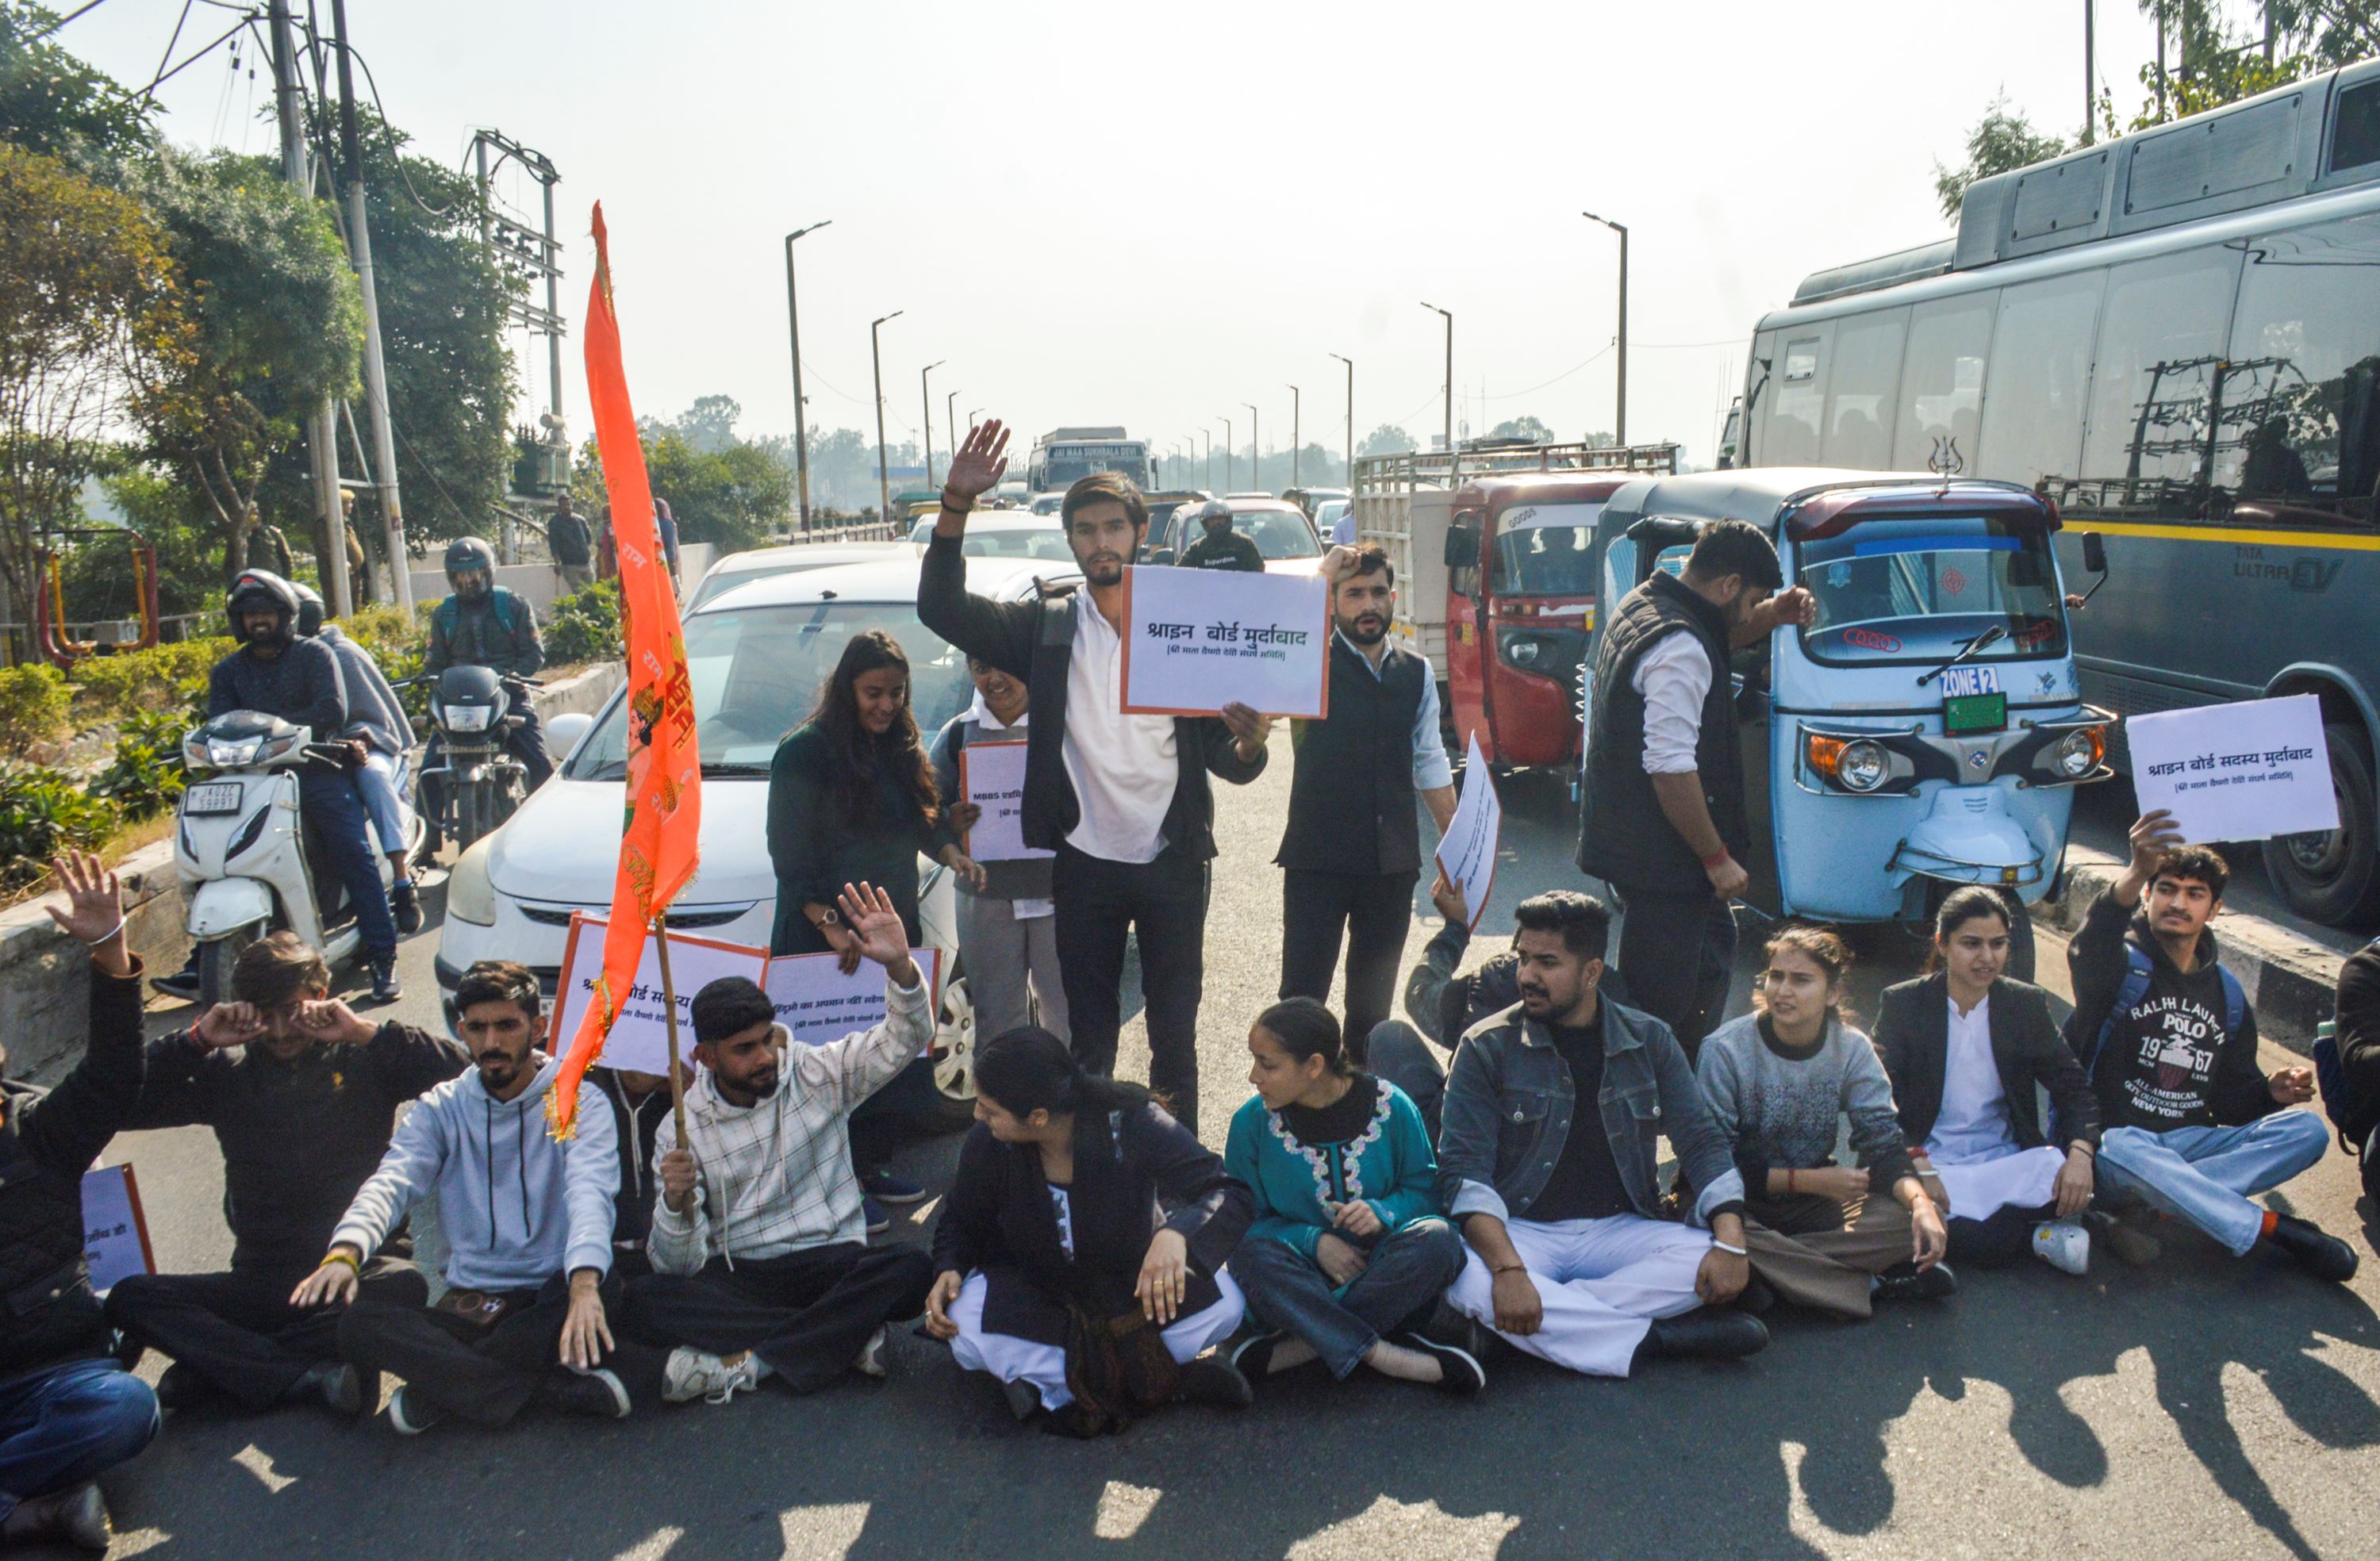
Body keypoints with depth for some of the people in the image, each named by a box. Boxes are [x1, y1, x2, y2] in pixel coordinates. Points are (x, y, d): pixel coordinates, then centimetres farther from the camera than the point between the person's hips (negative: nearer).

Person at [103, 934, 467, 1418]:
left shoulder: (363, 1060, 4)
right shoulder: (228, 1073, 13)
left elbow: (460, 1071, -11)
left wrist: (365, 1032, -14)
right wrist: (196, 1040, -6)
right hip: (261, 1282, 3)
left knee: (405, 1285, -36)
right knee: (129, 1297, -19)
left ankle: (212, 1368, -23)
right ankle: (312, 1378, -28)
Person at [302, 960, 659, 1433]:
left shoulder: (579, 1101, 0)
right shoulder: (439, 1110, 10)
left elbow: (590, 1190, -18)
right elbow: (391, 1184, -8)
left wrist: (584, 1282, -39)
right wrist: (345, 1251, -31)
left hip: (551, 1300, -3)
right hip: (467, 1304, 3)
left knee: (604, 1284, -36)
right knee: (357, 1321, -26)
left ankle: (441, 1389, -22)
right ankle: (569, 1389, -27)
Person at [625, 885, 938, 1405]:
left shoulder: (818, 1074, 4)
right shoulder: (683, 1127, 2)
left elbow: (904, 1040, -9)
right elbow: (679, 1266, -2)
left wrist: (899, 965, -28)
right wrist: (676, 1201, -25)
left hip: (831, 1262, -1)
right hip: (736, 1277, 1)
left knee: (911, 1269, -30)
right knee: (644, 1298, -28)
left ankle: (741, 1360, -26)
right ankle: (846, 1334, -27)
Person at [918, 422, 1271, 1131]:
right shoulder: (1046, 628, 4)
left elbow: (1222, 758, 1)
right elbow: (942, 608, -8)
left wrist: (1249, 744, -23)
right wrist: (956, 506, -21)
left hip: (1172, 862, -1)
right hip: (1085, 865, 1)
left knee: (1175, 1039, 10)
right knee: (1089, 1040, 13)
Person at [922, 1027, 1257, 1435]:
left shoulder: (1129, 1125, -26)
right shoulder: (986, 1146, -18)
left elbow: (1232, 1194, -32)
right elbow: (962, 1222, 2)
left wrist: (1176, 1234, -53)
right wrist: (949, 1270, -21)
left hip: (1134, 1279, -1)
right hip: (1034, 1289, 2)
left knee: (1225, 1305, -27)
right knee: (965, 1330, -30)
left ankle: (1048, 1375, -17)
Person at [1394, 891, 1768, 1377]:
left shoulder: (1649, 1041, 5)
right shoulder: (1488, 1047, -5)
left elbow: (1701, 1141, 3)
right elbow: (1464, 1168, -13)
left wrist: (1730, 1241, -15)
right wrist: (1508, 1268, -29)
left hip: (1618, 1230, 3)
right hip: (1521, 1232, -2)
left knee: (1705, 1259, -25)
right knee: (1467, 1279, -35)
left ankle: (1548, 1322, -23)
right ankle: (1657, 1336, -24)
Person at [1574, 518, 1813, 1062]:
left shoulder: (1643, 604, 9)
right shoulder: (1677, 649, -23)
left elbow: (1724, 635, 29)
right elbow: (1671, 768, -26)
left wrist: (1773, 615, 8)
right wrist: (1717, 857, -17)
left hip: (1630, 841, 11)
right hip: (1661, 863, -11)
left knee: (1715, 942, 28)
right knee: (1661, 1007, -1)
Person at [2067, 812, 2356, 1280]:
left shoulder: (2228, 994, 16)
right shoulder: (2124, 966, -3)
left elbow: (2233, 1093, 21)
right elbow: (2091, 950, -32)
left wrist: (2270, 1091, -5)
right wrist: (2135, 873, -51)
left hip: (2190, 1143, 6)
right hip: (2116, 1137, -6)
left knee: (2307, 1129, -15)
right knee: (2123, 1151, -40)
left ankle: (2163, 1198, -28)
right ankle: (2272, 1228, -26)